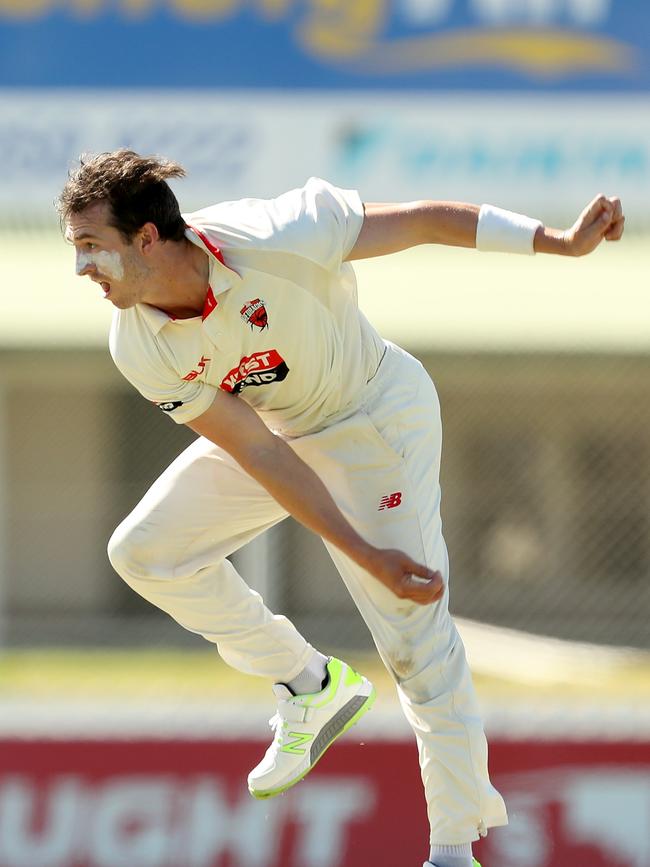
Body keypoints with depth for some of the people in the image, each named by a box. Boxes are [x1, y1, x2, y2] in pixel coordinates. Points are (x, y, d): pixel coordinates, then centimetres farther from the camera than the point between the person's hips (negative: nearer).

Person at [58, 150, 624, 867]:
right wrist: (365, 554, -25)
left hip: (377, 417, -5)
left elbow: (424, 221, -24)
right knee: (144, 550, -1)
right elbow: (258, 454, -20)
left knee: (413, 627, -12)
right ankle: (311, 687, 14)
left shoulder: (276, 237, -35)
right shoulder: (138, 347, -21)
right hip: (275, 431, 5)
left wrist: (561, 241, -24)